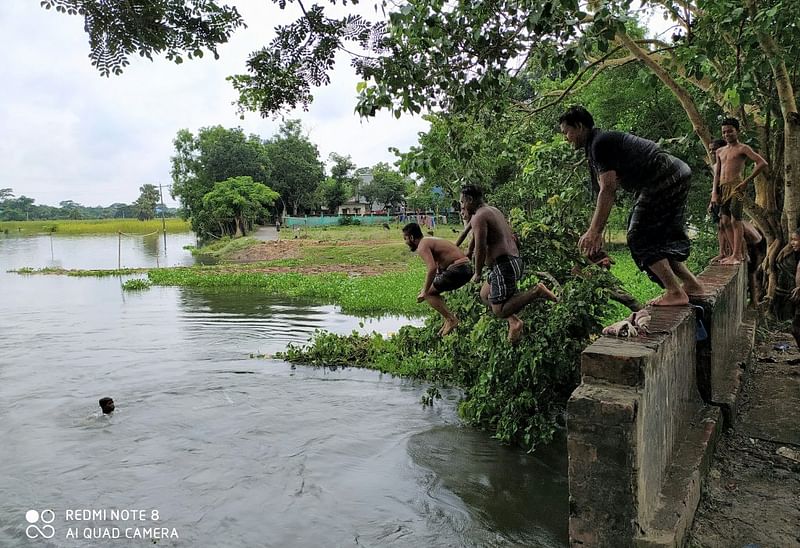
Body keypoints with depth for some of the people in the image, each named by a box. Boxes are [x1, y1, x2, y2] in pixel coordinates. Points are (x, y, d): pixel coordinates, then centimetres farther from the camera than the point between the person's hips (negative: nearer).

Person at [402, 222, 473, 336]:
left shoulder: (422, 246, -9)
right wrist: (427, 289, 25)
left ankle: (451, 319, -4)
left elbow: (432, 268, -25)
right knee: (432, 292, 20)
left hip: (457, 269, -10)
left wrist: (425, 291, -18)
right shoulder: (430, 241, 22)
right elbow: (437, 267, 26)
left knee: (429, 293, 0)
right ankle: (449, 319, 15)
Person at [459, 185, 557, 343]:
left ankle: (537, 291, -12)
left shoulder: (478, 217, -11)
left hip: (503, 265, -10)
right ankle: (514, 321, 13)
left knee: (499, 311, -7)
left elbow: (480, 248, -19)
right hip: (514, 260, 11)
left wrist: (477, 273, -7)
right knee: (485, 295, 23)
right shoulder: (494, 210, 19)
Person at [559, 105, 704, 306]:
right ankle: (691, 284, 22)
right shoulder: (594, 147, 19)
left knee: (640, 238, -6)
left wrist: (594, 231, -17)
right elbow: (606, 191, 20)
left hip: (664, 181, -10)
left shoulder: (600, 143, -13)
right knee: (659, 236, 17)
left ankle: (675, 292, -4)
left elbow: (608, 191, -19)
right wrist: (595, 231, 18)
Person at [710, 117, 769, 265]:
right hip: (723, 188, 7)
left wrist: (747, 181, -11)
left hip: (735, 187, -7)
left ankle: (737, 255, -7)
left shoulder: (742, 148, -1)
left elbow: (763, 163, -8)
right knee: (725, 221, 6)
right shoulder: (720, 151, 19)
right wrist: (714, 193, 8)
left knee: (735, 220, -9)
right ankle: (735, 253, 15)